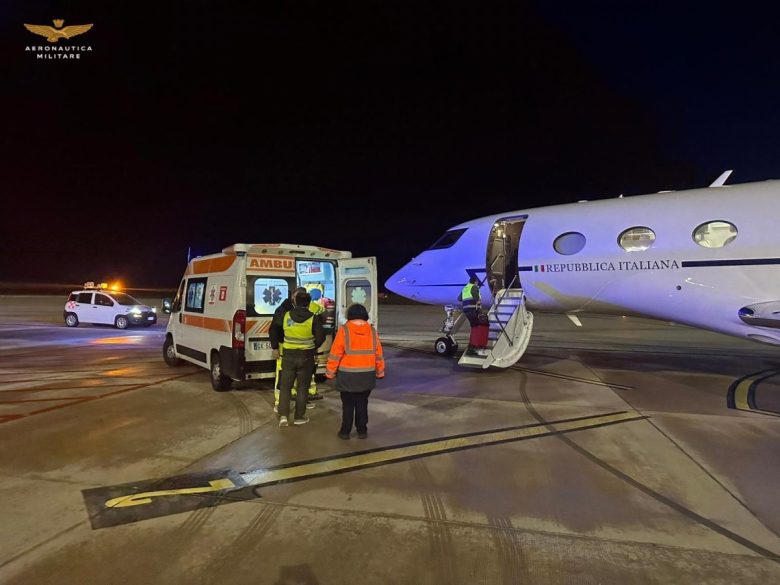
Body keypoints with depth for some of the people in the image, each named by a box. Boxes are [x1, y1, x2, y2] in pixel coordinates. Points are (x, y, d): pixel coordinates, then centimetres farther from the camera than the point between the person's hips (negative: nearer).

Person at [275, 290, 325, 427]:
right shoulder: (313, 318, -11)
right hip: (306, 357, -1)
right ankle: (299, 417, 17)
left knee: (285, 387, 11)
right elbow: (321, 337, -8)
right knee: (302, 388, 11)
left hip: (288, 356, 2)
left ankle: (283, 415, 2)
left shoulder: (286, 315, -4)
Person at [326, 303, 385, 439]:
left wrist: (330, 372, -1)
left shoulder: (344, 330, -10)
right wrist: (380, 372, 17)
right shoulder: (372, 331, 0)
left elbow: (335, 354, -10)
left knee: (348, 404, 9)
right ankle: (362, 431, 19)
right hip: (366, 376, 3)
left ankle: (345, 431, 15)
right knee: (362, 404, 14)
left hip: (348, 376, -3)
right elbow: (378, 355, 6)